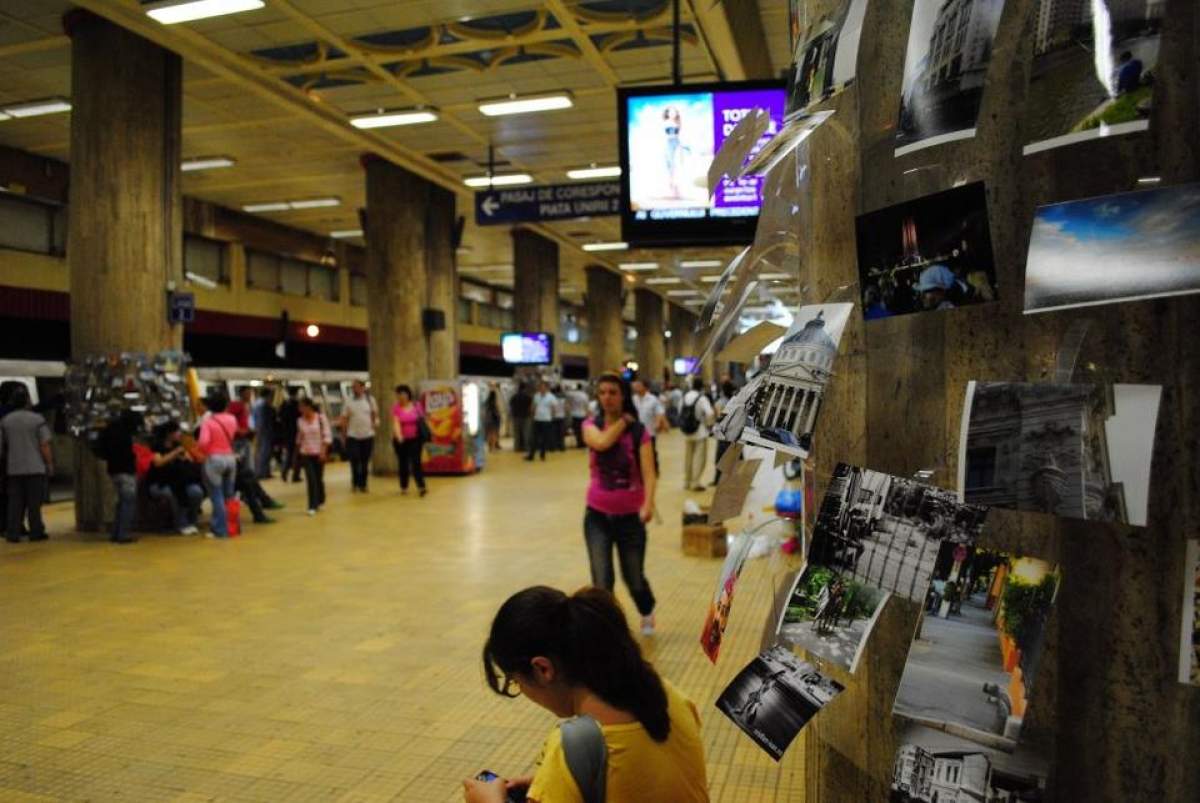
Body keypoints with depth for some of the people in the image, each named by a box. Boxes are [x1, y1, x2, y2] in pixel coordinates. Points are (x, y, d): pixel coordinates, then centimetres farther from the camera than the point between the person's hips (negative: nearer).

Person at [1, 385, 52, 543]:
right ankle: (36, 532, 6)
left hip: (13, 469, 4)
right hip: (35, 468, -3)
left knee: (15, 503, 9)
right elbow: (45, 446, -10)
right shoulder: (38, 420, -9)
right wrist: (50, 464, -1)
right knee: (34, 503, 3)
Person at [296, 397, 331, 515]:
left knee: (319, 478, 7)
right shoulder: (300, 420, 2)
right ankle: (312, 506, -4)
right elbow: (299, 438, 14)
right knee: (311, 479, -7)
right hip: (306, 454, 2)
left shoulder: (321, 418, -8)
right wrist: (298, 451, 14)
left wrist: (323, 451, -14)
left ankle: (320, 501, 29)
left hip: (319, 453, -2)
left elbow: (327, 436, -8)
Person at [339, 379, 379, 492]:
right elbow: (344, 419, 2)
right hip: (353, 436, -1)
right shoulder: (349, 401, 0)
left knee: (365, 462, 7)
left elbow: (375, 413, 14)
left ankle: (363, 484, 18)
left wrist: (376, 422, -2)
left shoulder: (370, 399, 2)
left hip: (368, 435, 1)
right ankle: (355, 483, 13)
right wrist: (344, 432, -2)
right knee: (354, 461, -5)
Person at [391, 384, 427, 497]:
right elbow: (396, 423, -16)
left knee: (416, 462, -8)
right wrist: (399, 436, -31)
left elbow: (422, 420, 8)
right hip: (400, 440, 1)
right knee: (403, 463, 11)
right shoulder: (396, 407, -5)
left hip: (415, 439, 0)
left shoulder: (416, 406, 0)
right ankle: (403, 487, 23)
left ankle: (421, 487, -10)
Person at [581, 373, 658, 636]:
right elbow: (602, 442, -27)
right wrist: (623, 421, -13)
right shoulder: (591, 425, -3)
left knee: (634, 578, 11)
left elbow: (649, 472, -18)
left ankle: (647, 613, 43)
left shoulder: (639, 431, -8)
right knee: (601, 581, -5)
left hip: (630, 516, -1)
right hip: (597, 515, 1)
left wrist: (648, 503, -33)